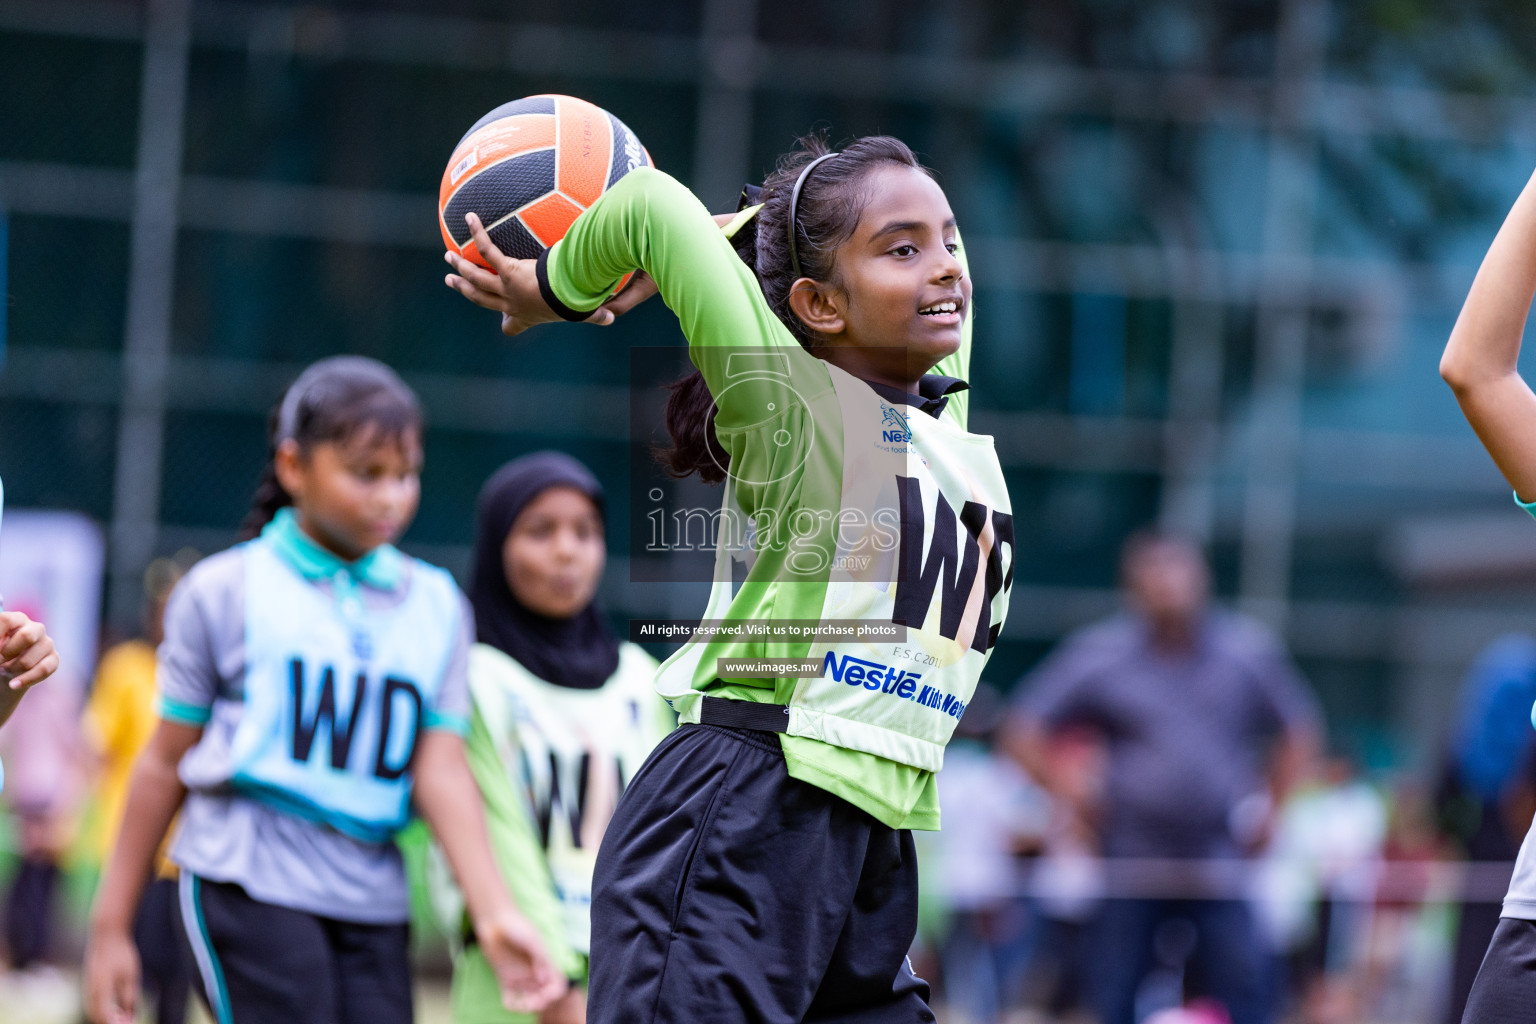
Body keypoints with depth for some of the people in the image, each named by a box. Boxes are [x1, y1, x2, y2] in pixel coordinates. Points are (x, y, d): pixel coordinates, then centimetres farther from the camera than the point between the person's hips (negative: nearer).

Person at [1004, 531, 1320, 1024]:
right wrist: (1072, 800, 0)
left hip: (1220, 858, 0)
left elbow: (1298, 730, 17)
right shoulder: (1098, 654, 1)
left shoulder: (1251, 650, 4)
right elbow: (1025, 731, 7)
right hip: (1132, 854, 0)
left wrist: (1267, 805, 9)